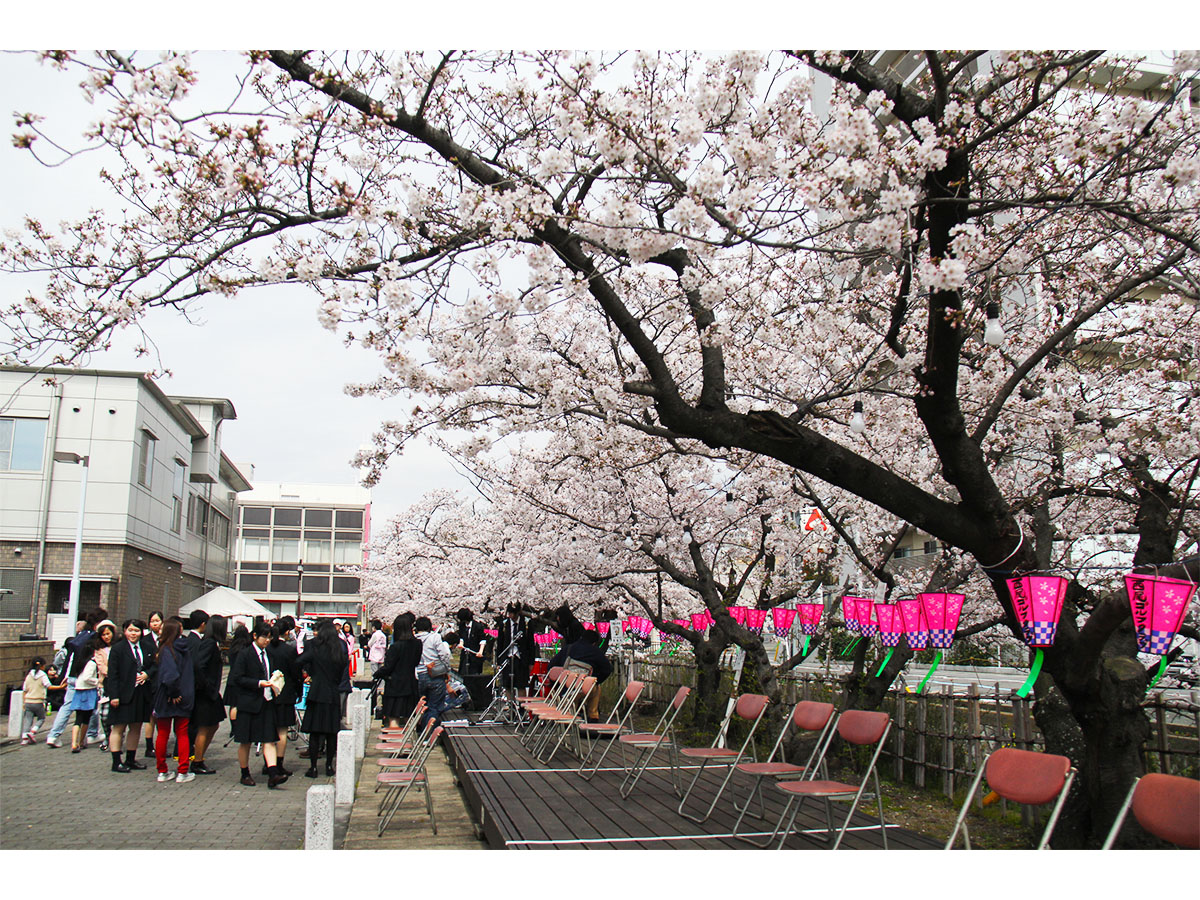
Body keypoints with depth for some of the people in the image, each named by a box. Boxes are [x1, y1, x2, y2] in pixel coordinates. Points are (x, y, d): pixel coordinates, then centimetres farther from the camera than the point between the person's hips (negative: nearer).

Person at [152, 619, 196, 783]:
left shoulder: (166, 650, -14)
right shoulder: (185, 648, 1)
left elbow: (169, 674, -26)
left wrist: (172, 693, -16)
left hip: (165, 700, -3)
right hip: (185, 699, 3)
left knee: (162, 735, 10)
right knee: (182, 734, 10)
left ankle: (162, 772, 16)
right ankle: (182, 772, 7)